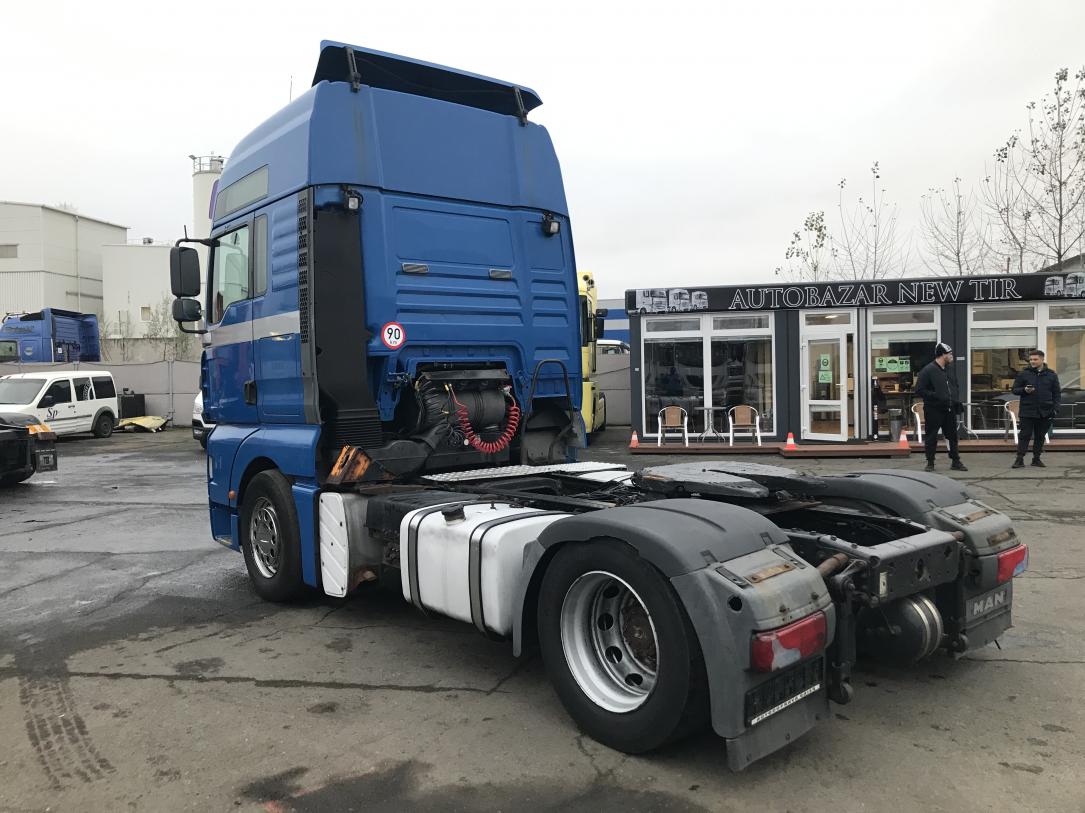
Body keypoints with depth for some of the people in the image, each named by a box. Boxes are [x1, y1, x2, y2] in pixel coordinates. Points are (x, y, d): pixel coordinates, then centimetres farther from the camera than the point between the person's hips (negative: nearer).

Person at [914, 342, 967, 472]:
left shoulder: (950, 369, 11)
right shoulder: (928, 370, -12)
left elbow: (955, 386, 26)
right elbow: (919, 391, -15)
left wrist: (956, 400, 10)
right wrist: (937, 397, -22)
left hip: (950, 409, 7)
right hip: (933, 410, -7)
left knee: (952, 435, 11)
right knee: (931, 437, 1)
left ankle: (956, 462, 21)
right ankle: (930, 463, 12)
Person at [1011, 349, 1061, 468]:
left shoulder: (1051, 375, 7)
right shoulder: (1023, 374, 2)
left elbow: (1057, 393, 9)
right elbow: (1015, 390, 6)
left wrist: (1055, 408, -2)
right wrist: (1024, 390, -15)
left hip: (1045, 413, 2)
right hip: (1027, 411, -2)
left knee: (1040, 436, 9)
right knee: (1025, 435, -3)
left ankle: (1036, 458, 18)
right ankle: (1020, 459, 0)